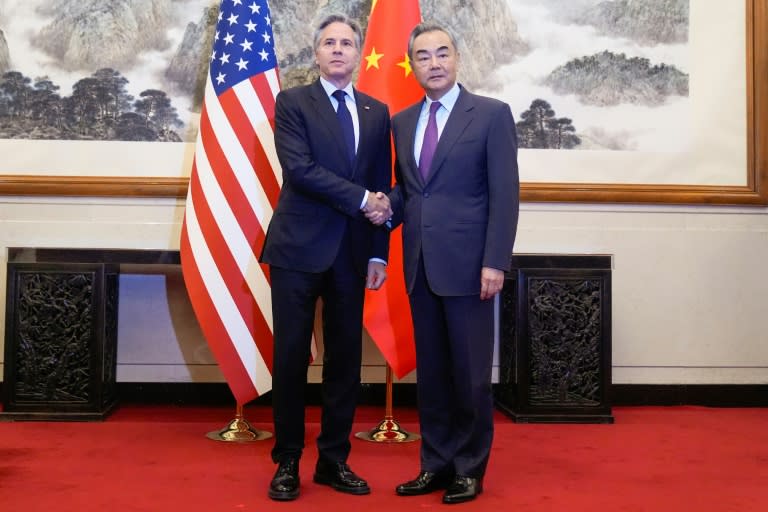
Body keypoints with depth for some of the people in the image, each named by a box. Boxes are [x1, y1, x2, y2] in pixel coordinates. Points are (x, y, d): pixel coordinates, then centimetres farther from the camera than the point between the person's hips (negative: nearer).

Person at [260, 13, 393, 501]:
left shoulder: (377, 112, 12)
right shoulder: (292, 102, 1)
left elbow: (383, 187, 10)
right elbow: (299, 169, -13)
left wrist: (379, 252, 3)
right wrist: (360, 199, -13)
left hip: (351, 253, 4)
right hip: (299, 248, -3)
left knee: (346, 359, 7)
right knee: (291, 357, 1)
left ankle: (335, 460, 20)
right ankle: (287, 462, 15)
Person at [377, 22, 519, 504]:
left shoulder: (492, 114, -2)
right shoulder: (402, 122, 13)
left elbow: (505, 194, -7)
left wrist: (495, 261, -14)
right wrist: (387, 207, -5)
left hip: (467, 263, -5)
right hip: (420, 264, 5)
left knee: (471, 372, 3)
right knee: (431, 370, 11)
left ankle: (469, 469, 18)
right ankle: (436, 464, 23)